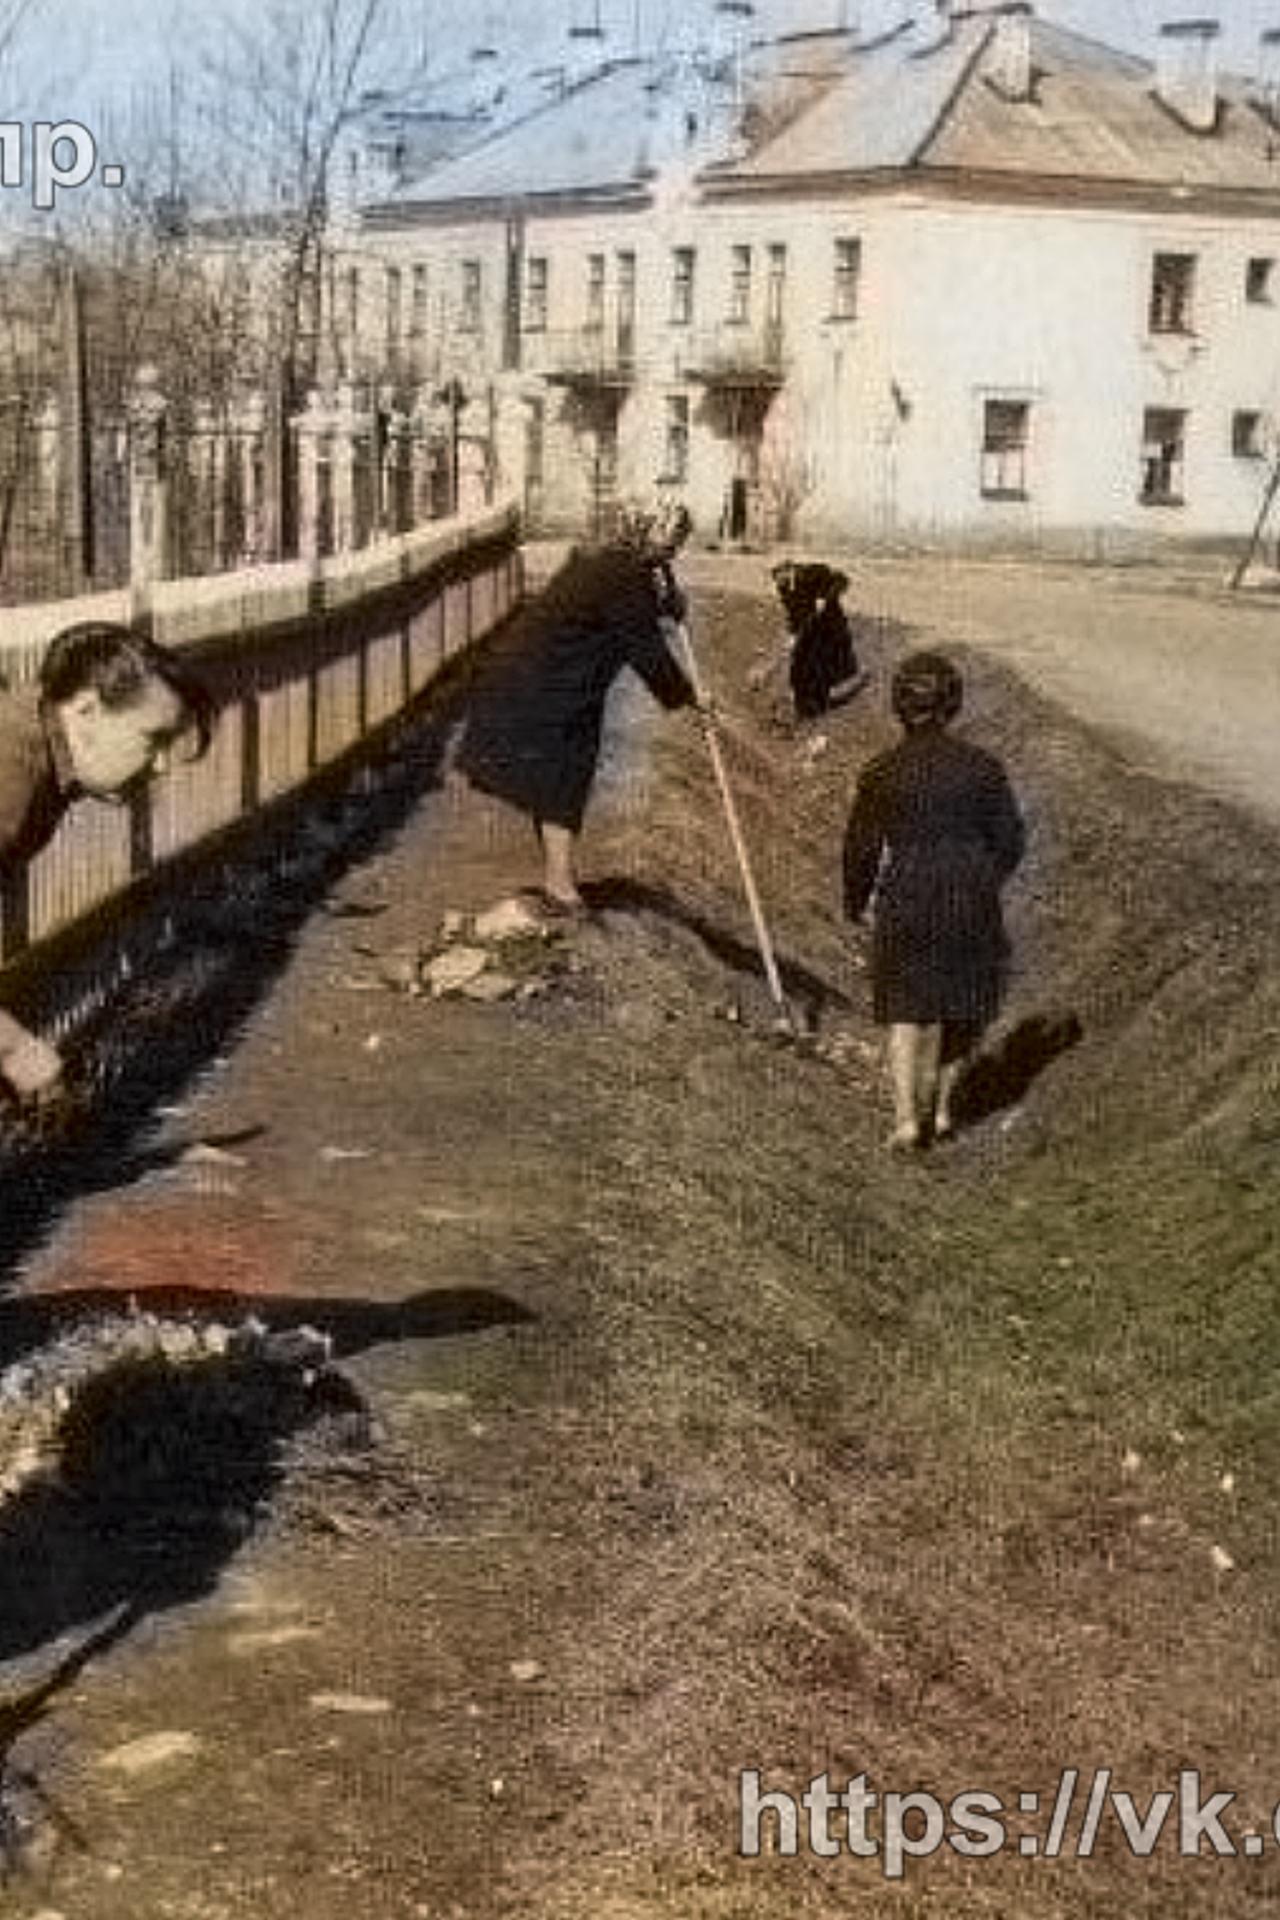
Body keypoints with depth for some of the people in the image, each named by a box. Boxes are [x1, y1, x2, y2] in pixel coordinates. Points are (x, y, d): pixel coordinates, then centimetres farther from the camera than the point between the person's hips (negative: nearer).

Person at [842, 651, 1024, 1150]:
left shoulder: (881, 773, -7)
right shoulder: (982, 767, -5)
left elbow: (861, 849, -2)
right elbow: (1010, 841, 2)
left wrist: (854, 903, 15)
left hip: (906, 902, -1)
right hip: (969, 902, 1)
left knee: (907, 1009, 12)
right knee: (964, 1003, 20)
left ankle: (907, 1117, 0)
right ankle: (940, 1106, 25)